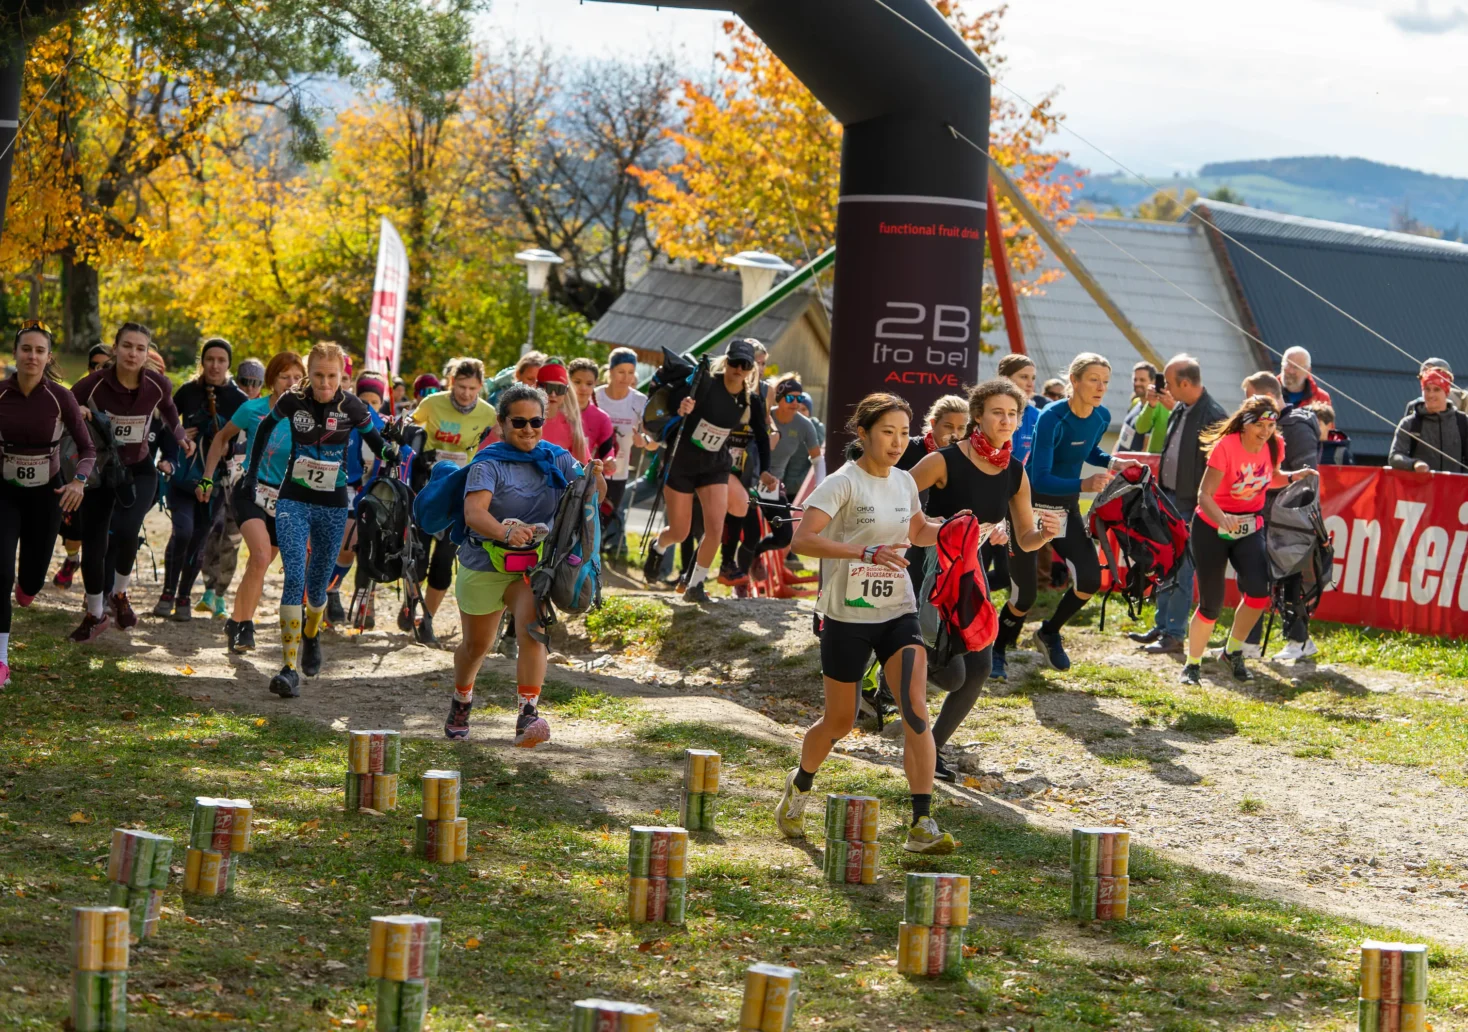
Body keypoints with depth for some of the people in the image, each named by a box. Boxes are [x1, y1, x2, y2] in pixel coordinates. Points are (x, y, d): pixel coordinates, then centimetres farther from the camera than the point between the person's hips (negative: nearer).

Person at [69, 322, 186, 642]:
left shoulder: (158, 385, -12)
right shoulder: (93, 384, -19)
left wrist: (180, 438, 6)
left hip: (139, 471, 0)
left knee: (125, 529, -24)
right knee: (92, 545, -1)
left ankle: (119, 594, 3)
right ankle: (94, 615, 22)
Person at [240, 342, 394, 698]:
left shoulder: (351, 407, -9)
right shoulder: (293, 401, -7)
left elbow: (376, 444, 1)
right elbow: (266, 426, 12)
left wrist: (392, 450, -21)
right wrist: (252, 470, 14)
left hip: (332, 506, 1)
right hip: (294, 501, -1)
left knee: (317, 585, 11)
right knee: (294, 578, -17)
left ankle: (311, 635, 46)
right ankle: (290, 668, -21)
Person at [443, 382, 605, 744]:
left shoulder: (555, 459, -2)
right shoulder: (489, 463, -15)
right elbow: (473, 513, -31)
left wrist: (595, 478, -32)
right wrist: (506, 532, -51)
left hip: (535, 565, 1)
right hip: (485, 567, -1)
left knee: (533, 632, -25)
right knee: (476, 645, 16)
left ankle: (528, 715, -28)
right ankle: (462, 699, 46)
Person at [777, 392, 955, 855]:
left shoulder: (904, 482, 7)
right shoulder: (843, 483, -12)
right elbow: (802, 539, -25)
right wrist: (866, 551, -34)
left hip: (898, 612, 4)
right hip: (847, 614, -4)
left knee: (916, 711, -15)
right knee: (839, 721, 9)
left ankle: (922, 825, -16)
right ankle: (799, 788, 40)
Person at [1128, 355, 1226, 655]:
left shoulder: (1213, 416, -17)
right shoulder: (1178, 411, 10)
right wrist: (1159, 492, 17)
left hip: (1190, 505, -9)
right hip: (1168, 498, 9)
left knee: (1181, 570, -5)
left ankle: (1174, 635, 0)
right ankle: (1161, 627, 23)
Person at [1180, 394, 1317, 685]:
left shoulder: (1272, 447, -5)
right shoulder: (1226, 446, -22)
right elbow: (1204, 494, -26)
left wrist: (1295, 476, -3)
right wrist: (1223, 520, -44)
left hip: (1248, 530, 4)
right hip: (1211, 530, -4)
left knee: (1258, 592, -17)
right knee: (1210, 604, -4)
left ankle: (1233, 651, 6)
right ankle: (1192, 665, 16)